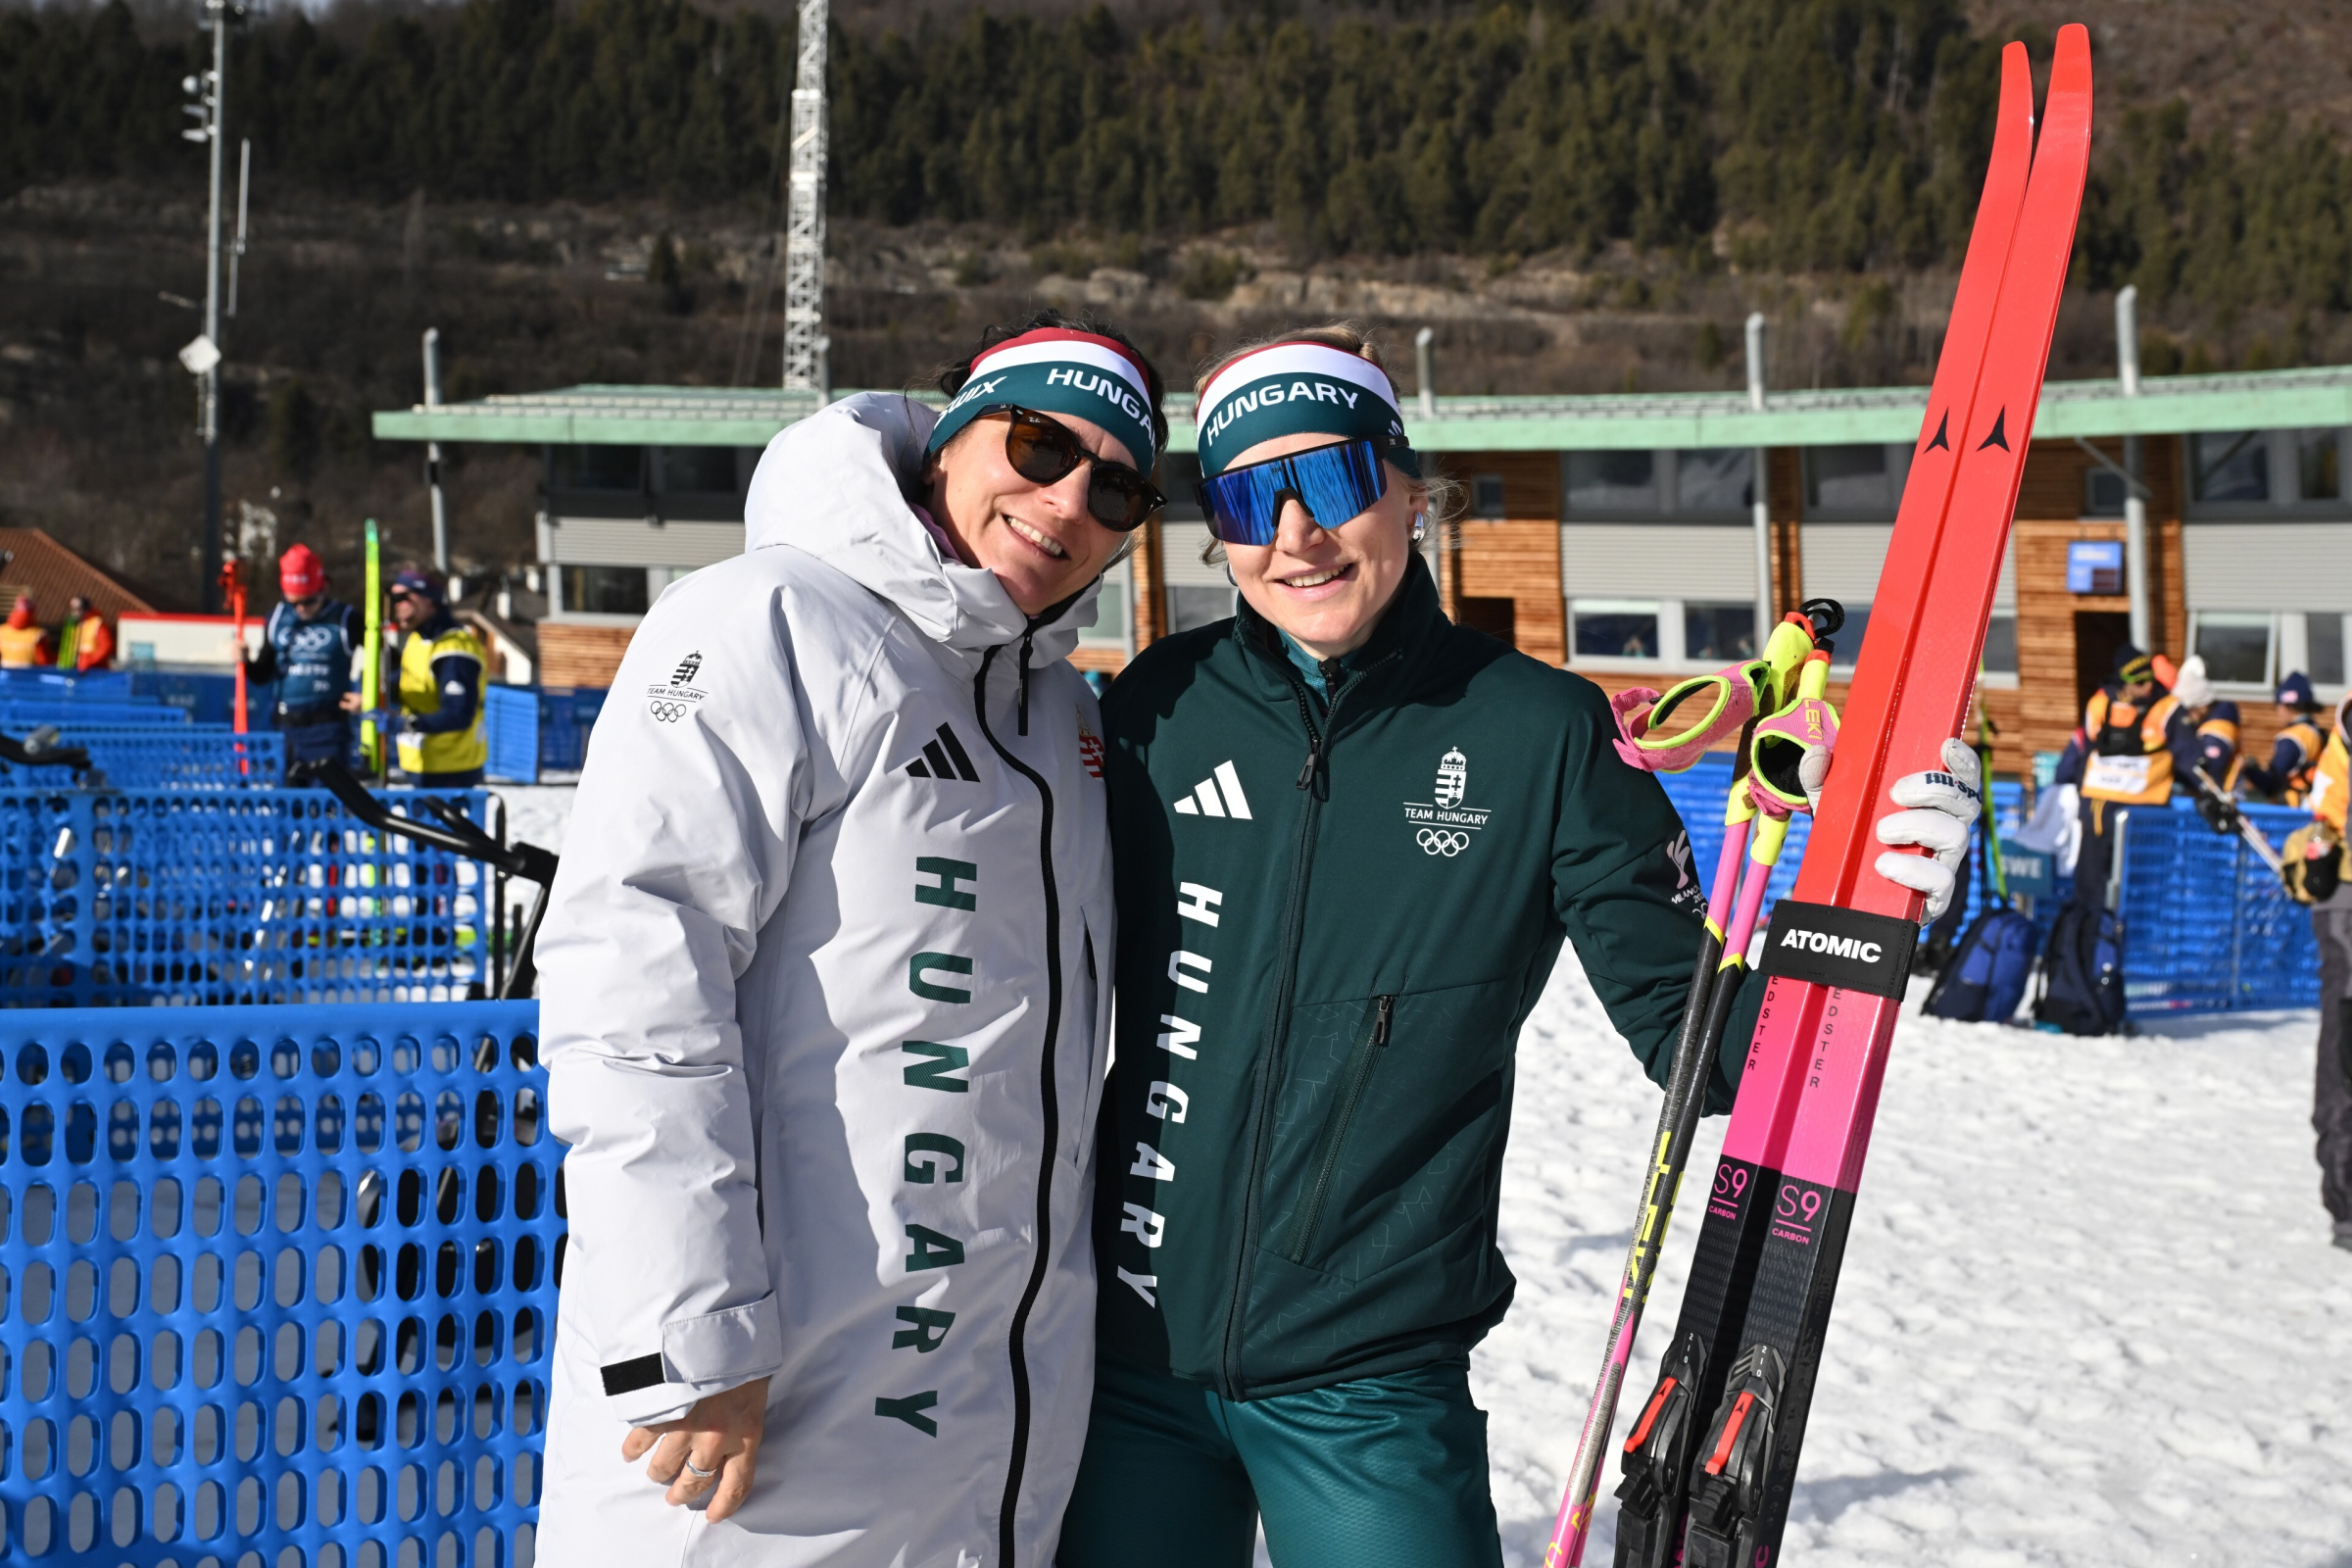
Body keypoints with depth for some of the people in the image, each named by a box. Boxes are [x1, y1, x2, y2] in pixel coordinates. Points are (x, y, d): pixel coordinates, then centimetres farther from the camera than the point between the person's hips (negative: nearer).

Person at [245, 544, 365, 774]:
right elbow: (263, 673, 14)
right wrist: (246, 663, -6)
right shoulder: (277, 618, 6)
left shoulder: (345, 620, -6)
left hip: (329, 728, -4)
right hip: (287, 728, 4)